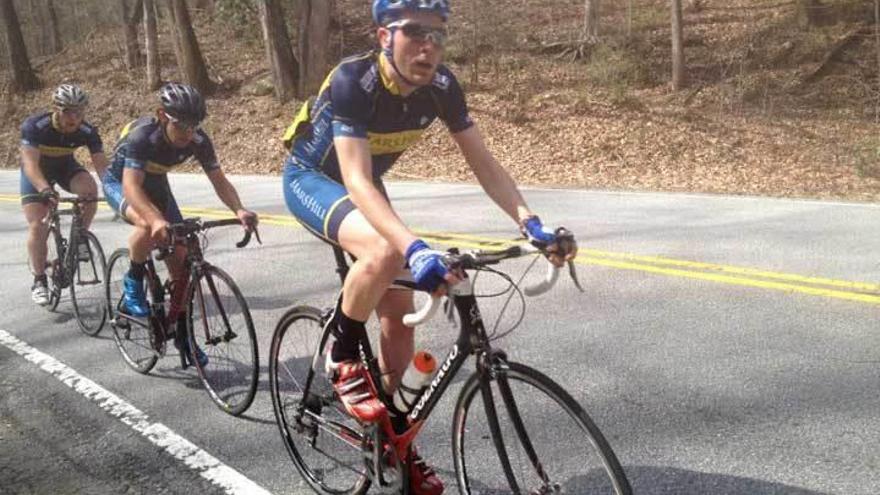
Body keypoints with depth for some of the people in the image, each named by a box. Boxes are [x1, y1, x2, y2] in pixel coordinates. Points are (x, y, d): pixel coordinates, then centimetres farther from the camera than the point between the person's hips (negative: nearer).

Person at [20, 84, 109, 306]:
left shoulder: (87, 131, -25)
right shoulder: (34, 126, -32)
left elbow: (101, 164, -27)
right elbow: (30, 164, -40)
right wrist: (45, 189, -58)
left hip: (65, 166, 2)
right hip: (36, 172, -2)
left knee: (90, 187, -30)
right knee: (37, 225, -12)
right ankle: (39, 280, 2)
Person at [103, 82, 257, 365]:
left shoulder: (198, 140, -23)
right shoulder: (141, 135, -36)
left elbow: (219, 181, -22)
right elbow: (131, 186, -46)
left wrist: (239, 210, -42)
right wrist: (157, 220, -63)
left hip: (155, 184, 5)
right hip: (119, 182, -5)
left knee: (181, 260, -3)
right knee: (150, 226, -38)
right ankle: (133, 281, -10)